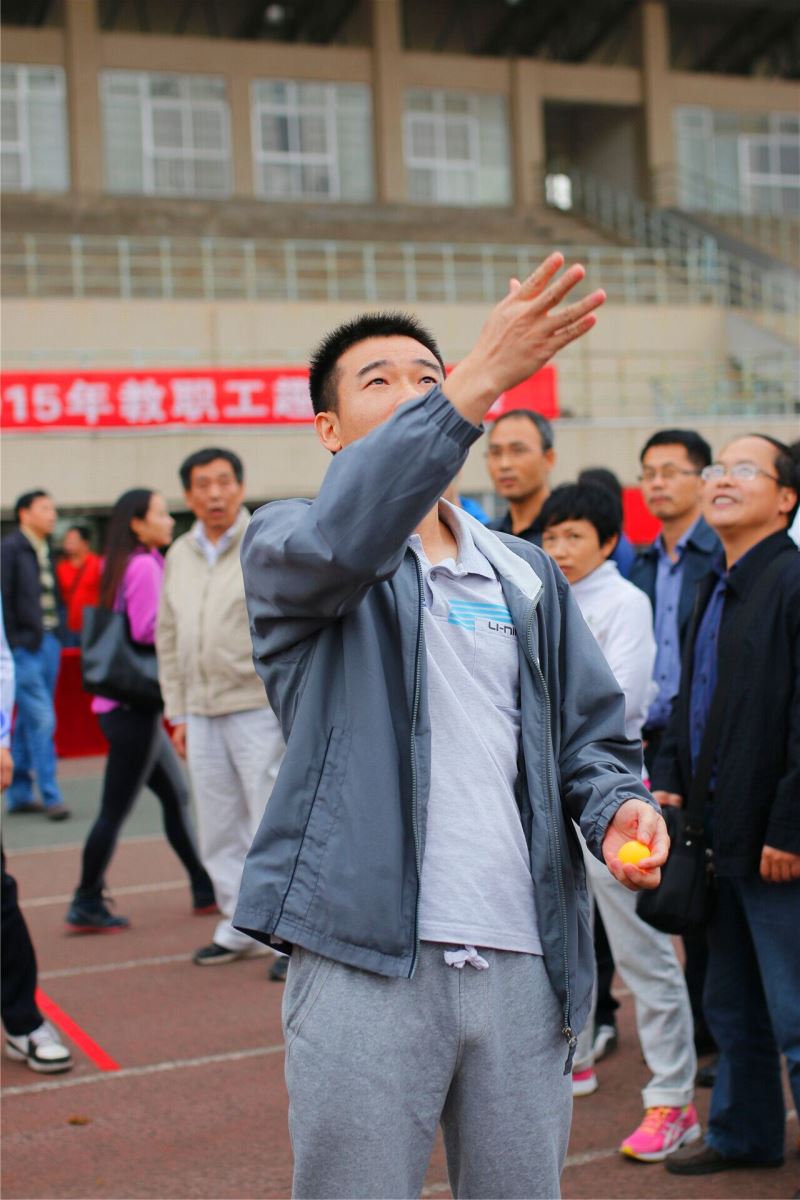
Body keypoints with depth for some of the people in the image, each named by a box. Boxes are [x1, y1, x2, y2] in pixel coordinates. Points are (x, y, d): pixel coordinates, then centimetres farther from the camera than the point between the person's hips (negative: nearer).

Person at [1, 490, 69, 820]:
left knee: (28, 722, 12)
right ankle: (50, 796, -4)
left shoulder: (46, 551, 14)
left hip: (49, 642, 7)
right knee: (42, 720, -9)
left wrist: (56, 635, 8)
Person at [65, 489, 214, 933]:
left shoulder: (124, 566, 15)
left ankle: (204, 888, 24)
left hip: (131, 705, 10)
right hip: (133, 705, -10)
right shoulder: (145, 567, -14)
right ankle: (86, 905, 5)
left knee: (175, 795, 16)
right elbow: (150, 632, -20)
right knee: (115, 810, -3)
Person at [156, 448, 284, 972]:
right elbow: (169, 638, 16)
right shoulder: (179, 555, 12)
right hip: (202, 713, 6)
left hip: (259, 708, -6)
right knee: (219, 830, 12)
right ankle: (241, 926, 24)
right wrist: (177, 712, 13)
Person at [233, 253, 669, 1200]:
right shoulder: (286, 544, 2)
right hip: (365, 963, -4)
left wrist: (618, 804, -7)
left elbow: (590, 732, 17)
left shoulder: (525, 576, 17)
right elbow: (344, 536, -23)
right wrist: (479, 381, -32)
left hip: (523, 962, 5)